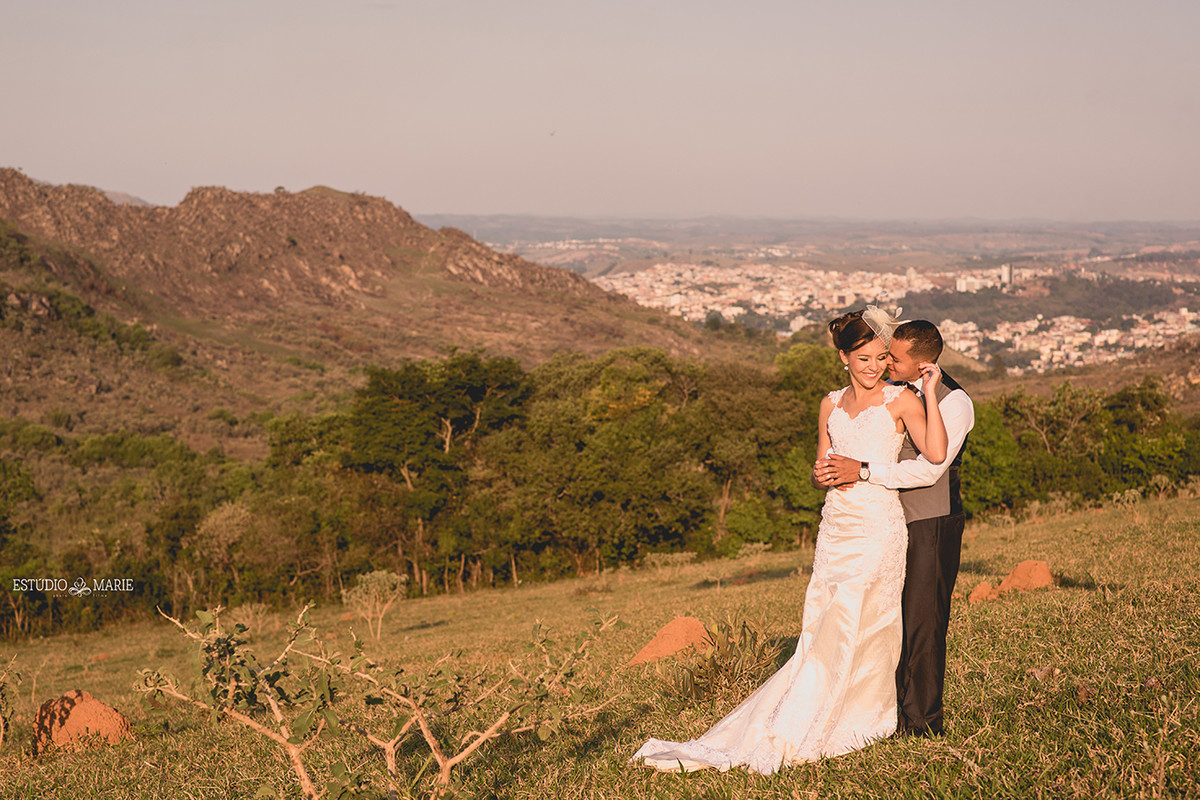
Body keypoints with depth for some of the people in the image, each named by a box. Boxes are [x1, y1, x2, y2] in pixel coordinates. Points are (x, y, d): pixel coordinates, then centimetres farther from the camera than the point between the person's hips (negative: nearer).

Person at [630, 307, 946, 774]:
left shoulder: (900, 400, -1)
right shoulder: (832, 405, 15)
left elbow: (936, 454, -15)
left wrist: (930, 393, -15)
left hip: (877, 529, -5)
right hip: (835, 526, 5)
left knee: (843, 633, -10)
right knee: (818, 635, 3)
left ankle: (782, 742, -11)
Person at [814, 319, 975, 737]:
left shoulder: (954, 402, -13)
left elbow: (927, 469, -21)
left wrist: (863, 471, -24)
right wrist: (834, 466, -4)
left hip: (931, 527, -7)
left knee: (921, 626, -4)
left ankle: (923, 725, 6)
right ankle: (892, 714, 18)